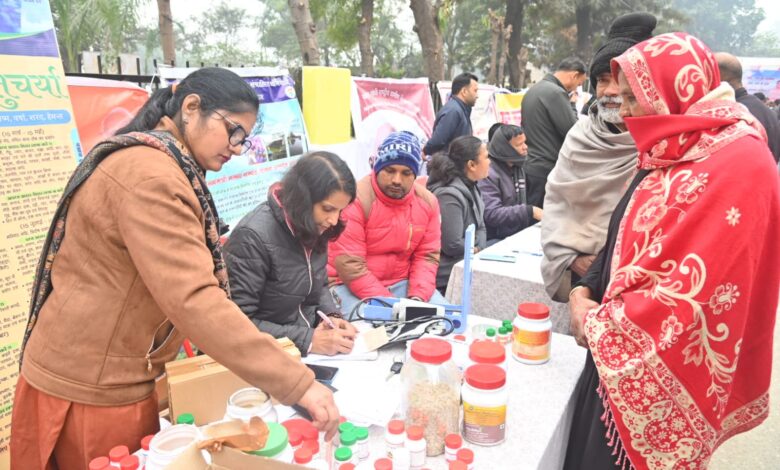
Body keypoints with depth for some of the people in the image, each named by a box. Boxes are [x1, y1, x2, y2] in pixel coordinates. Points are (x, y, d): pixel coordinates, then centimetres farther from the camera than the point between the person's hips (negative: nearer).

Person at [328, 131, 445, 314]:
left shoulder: (427, 202, -2)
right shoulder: (355, 199, -20)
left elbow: (427, 256, 1)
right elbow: (349, 265, -22)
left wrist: (417, 297, -16)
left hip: (401, 282, 5)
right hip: (349, 284, -4)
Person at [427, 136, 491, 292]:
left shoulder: (471, 187, 8)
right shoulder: (449, 196, -23)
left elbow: (481, 227, 11)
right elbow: (452, 246, -24)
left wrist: (478, 248, -8)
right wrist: (478, 247, -7)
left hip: (468, 265, 9)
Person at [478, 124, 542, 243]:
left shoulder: (518, 168, 14)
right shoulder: (488, 173, -16)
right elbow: (492, 214, -23)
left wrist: (539, 215, 8)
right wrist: (530, 211, -23)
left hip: (517, 234, 9)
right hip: (494, 240, -8)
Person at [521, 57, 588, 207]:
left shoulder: (533, 90, 14)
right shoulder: (556, 93, -16)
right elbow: (573, 132, -14)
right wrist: (572, 104, 0)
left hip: (530, 165, 9)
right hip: (547, 169, -9)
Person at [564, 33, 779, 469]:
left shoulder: (735, 167, -22)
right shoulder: (676, 152, 9)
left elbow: (692, 290, -26)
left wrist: (597, 321, -14)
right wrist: (584, 292, 0)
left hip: (663, 376, -8)